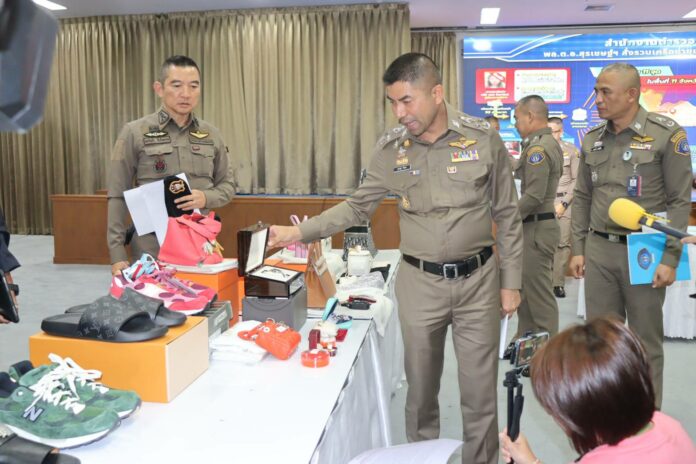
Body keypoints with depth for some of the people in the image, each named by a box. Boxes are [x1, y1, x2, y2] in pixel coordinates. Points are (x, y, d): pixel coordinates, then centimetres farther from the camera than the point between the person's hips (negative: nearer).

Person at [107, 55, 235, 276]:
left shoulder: (211, 135, 8)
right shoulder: (134, 133, -1)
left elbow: (227, 185, 13)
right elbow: (118, 196, -1)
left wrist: (206, 198, -10)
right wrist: (117, 253, -6)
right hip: (152, 249, -2)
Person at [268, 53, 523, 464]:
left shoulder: (485, 139, -7)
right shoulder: (390, 149, -3)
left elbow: (507, 217, 0)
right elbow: (358, 207, 4)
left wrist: (511, 281, 0)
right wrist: (298, 232, -5)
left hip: (478, 279, -1)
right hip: (419, 282, 1)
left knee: (480, 393, 10)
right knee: (420, 390, 14)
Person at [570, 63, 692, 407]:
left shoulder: (666, 134, -6)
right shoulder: (592, 140, 7)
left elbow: (680, 200, -7)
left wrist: (670, 257, -12)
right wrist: (578, 249, 6)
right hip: (599, 249, 4)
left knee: (646, 338, 7)